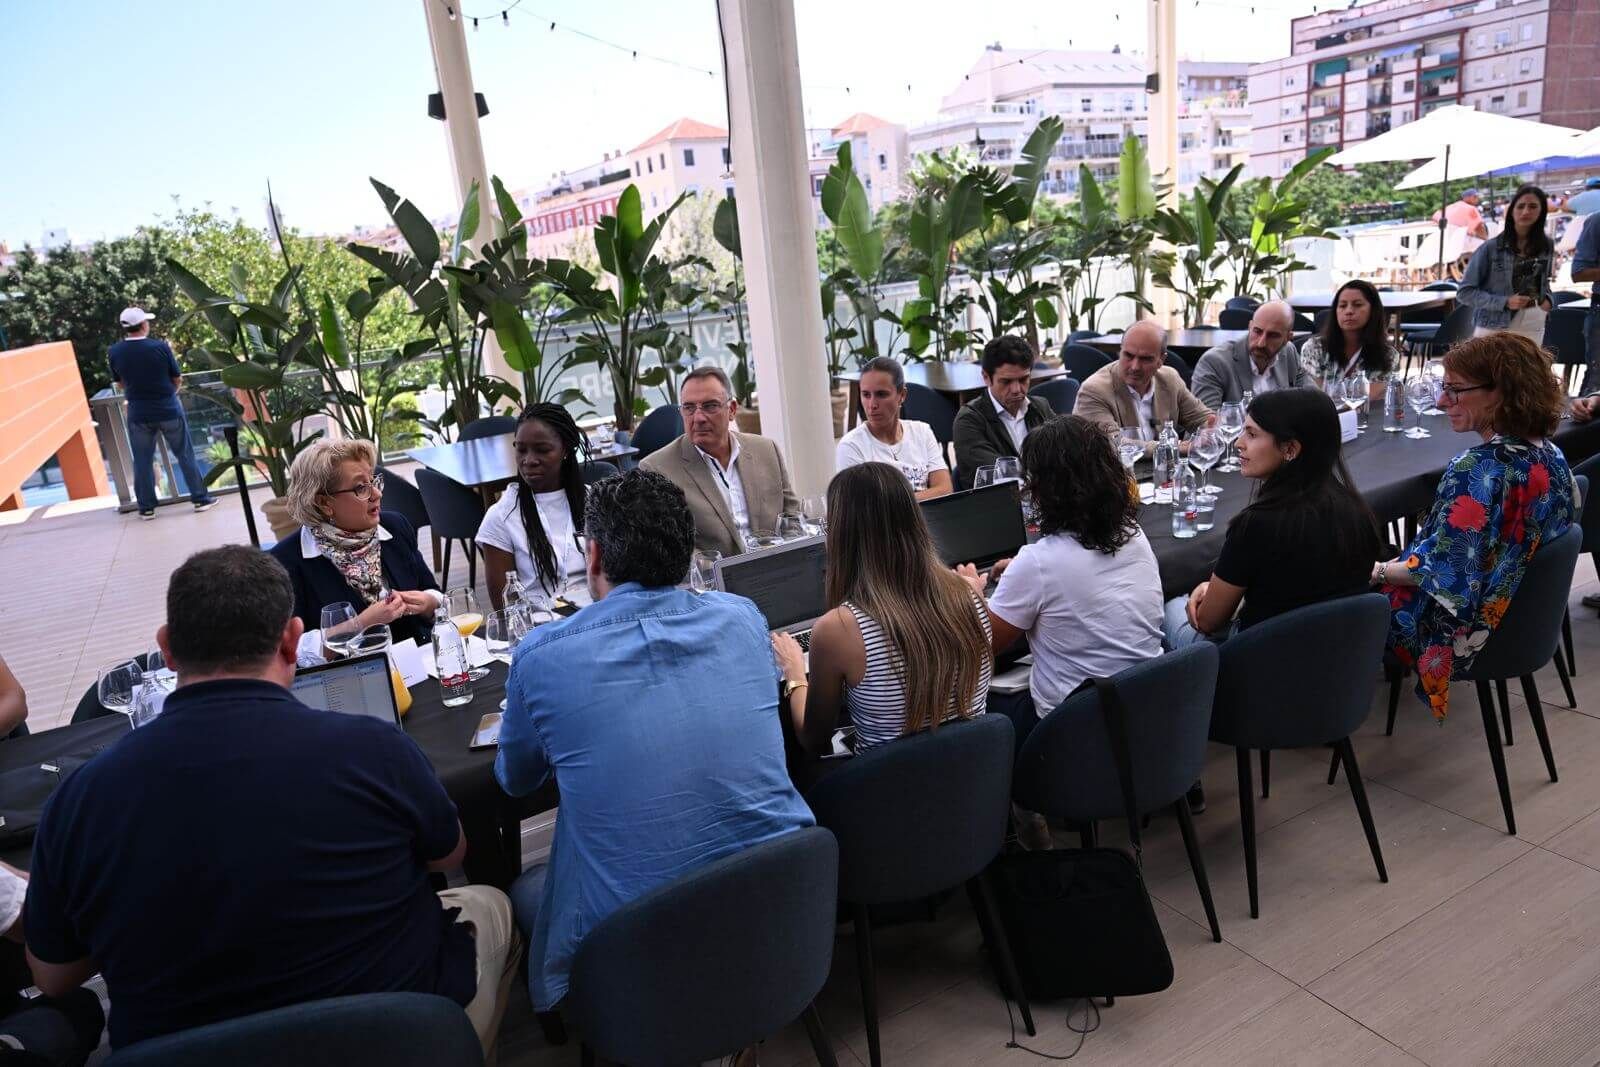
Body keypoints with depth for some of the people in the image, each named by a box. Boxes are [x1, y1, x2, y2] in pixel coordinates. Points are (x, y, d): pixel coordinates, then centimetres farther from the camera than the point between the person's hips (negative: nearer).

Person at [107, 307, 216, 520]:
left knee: (142, 461, 11)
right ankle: (200, 498, 12)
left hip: (139, 414, 2)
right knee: (185, 455, 9)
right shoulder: (160, 347, -14)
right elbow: (178, 379, -4)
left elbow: (120, 383, 6)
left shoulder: (115, 351, -6)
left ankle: (146, 508, 16)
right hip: (168, 410, -2)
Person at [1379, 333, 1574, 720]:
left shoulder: (1478, 471, -31)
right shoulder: (1549, 454, -4)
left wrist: (1377, 572, -15)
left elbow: (1444, 574, -29)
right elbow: (1510, 543, 9)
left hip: (1463, 624, -8)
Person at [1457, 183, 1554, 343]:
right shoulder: (1491, 248, -7)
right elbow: (1464, 292, -7)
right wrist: (1504, 302, -17)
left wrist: (1546, 298, 5)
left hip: (1532, 329, 5)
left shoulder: (1546, 246, 9)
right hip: (1494, 328, -5)